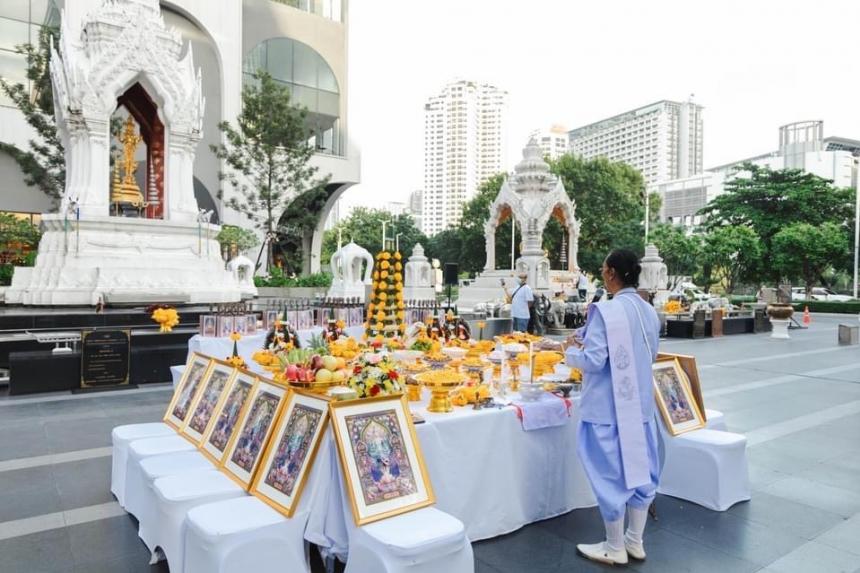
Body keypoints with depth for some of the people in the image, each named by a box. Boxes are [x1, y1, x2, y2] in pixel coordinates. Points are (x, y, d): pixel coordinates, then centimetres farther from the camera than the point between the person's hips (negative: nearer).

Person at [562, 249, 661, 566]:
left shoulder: (605, 311, -19)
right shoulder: (649, 312, 4)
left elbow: (593, 361, -19)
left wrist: (571, 350, 0)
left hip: (609, 407, -7)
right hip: (641, 403, 7)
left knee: (612, 473, 6)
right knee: (639, 469, 17)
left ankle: (615, 548, 21)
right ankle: (635, 541, 32)